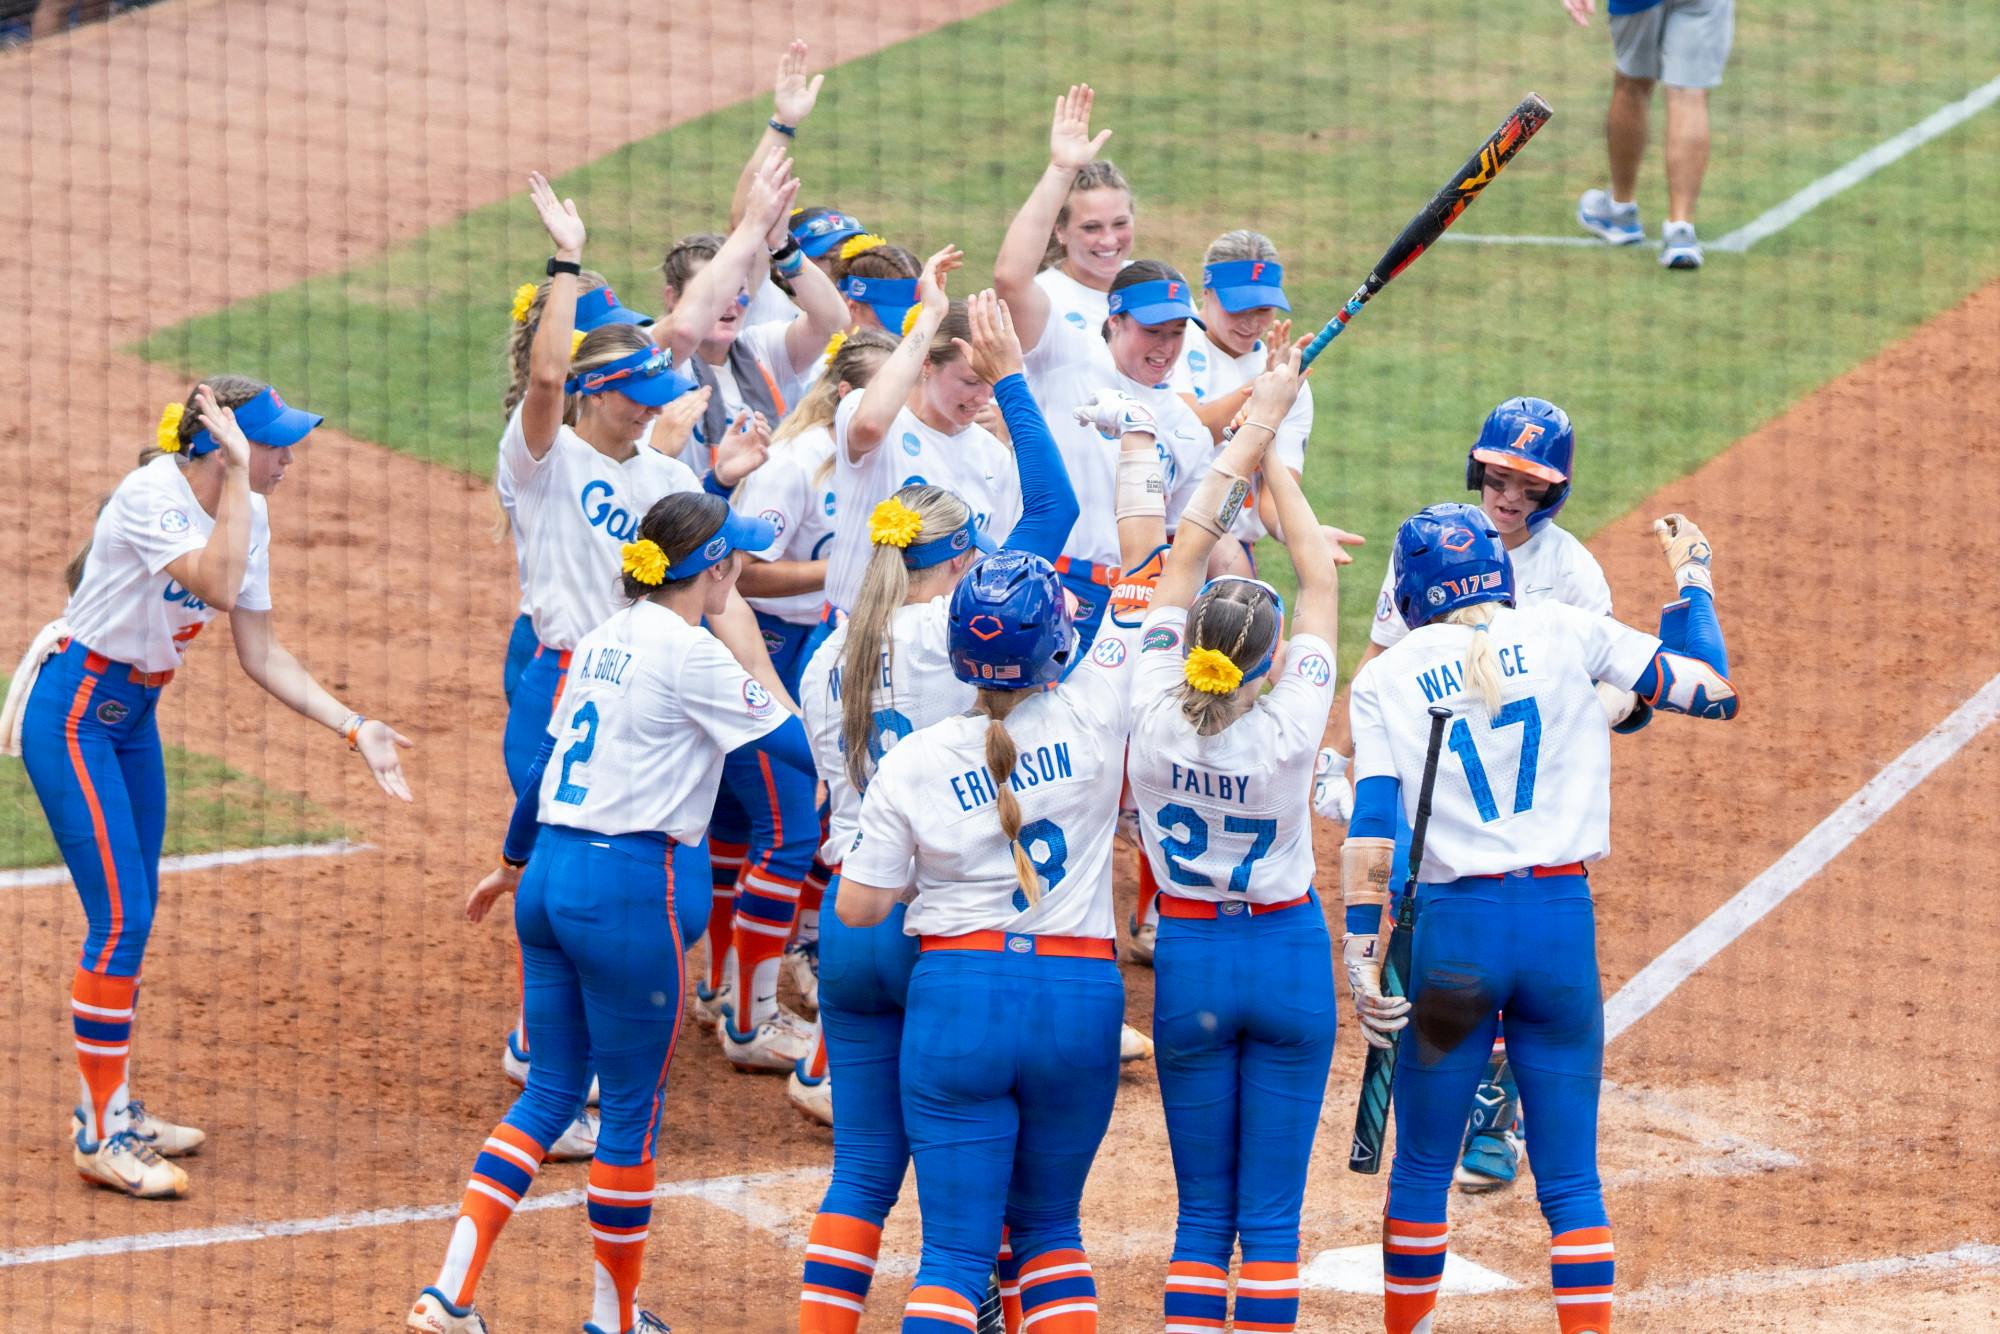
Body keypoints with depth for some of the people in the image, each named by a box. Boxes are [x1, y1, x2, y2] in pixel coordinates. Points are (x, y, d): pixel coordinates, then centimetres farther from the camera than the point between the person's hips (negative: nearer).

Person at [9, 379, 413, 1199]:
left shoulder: (244, 513, 0)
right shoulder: (151, 499, -25)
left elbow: (259, 653, 5)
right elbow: (219, 586, -40)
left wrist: (355, 728, -1)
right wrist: (238, 472, -35)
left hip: (134, 715, 9)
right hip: (72, 714, -9)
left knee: (134, 918, 14)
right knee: (120, 920, -11)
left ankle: (111, 1109, 27)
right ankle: (99, 1137, -4)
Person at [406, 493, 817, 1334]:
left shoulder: (602, 641, 12)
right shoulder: (691, 654, -12)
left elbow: (546, 759, 22)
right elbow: (801, 747, -13)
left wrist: (513, 864, 34)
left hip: (552, 878, 8)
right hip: (631, 889, -8)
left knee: (551, 1092, 13)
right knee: (634, 1107, 6)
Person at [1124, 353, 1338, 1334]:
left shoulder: (1154, 716, -14)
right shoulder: (1290, 728, -18)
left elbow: (1182, 563, -5)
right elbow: (1321, 582, -8)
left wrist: (1248, 435, 1)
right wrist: (1271, 451, -1)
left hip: (1189, 957, 2)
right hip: (1288, 956, -2)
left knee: (1202, 1207, 9)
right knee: (1272, 1212, 3)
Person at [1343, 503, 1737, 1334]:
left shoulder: (1386, 680, 3)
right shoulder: (1565, 635, 3)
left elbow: (1371, 828, -6)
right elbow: (1712, 690, 7)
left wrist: (1360, 959, -8)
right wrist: (1691, 580, 23)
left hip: (1451, 926, -1)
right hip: (1563, 922, 1)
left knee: (1421, 1171, 14)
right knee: (1571, 1181, 5)